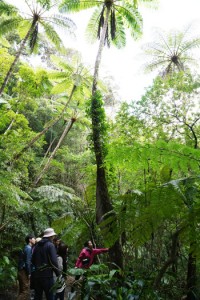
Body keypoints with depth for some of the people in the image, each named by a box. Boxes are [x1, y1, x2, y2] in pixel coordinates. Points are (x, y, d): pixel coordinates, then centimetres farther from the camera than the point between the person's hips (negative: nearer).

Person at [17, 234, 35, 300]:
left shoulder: (26, 248, 16)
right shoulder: (29, 248, -13)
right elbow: (27, 262, -18)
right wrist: (29, 273, -15)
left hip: (21, 271, 10)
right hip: (24, 272, -10)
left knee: (22, 291, 14)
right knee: (26, 292, -8)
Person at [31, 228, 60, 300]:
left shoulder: (37, 245, 9)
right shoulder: (50, 245, -10)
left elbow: (33, 260, 16)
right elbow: (53, 261, -17)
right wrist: (58, 273, -8)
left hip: (37, 275, 7)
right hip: (47, 275, -7)